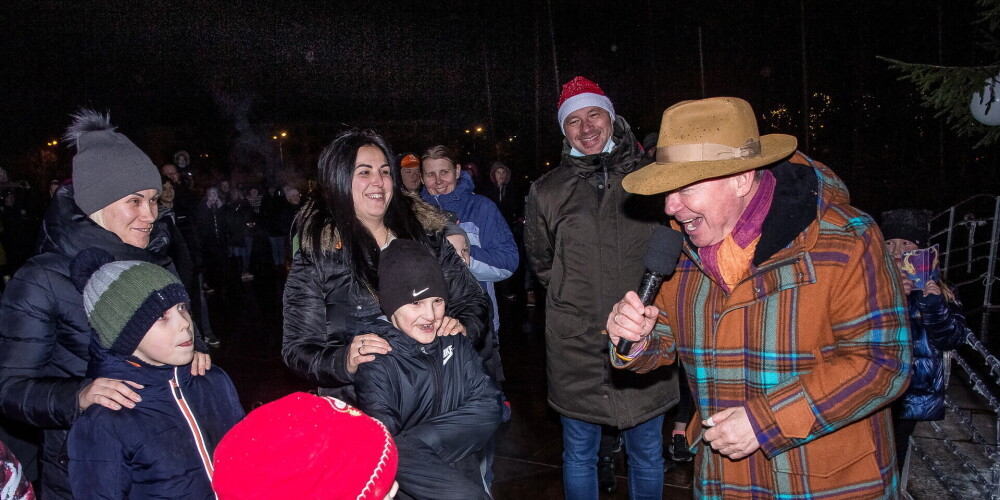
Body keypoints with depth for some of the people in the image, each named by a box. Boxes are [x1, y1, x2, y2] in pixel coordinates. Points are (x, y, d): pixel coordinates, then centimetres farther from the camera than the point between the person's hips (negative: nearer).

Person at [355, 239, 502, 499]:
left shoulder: (455, 343, 3)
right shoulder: (377, 362, -9)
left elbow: (488, 406, -6)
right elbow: (390, 451, -16)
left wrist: (420, 438, -15)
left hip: (461, 466, 4)